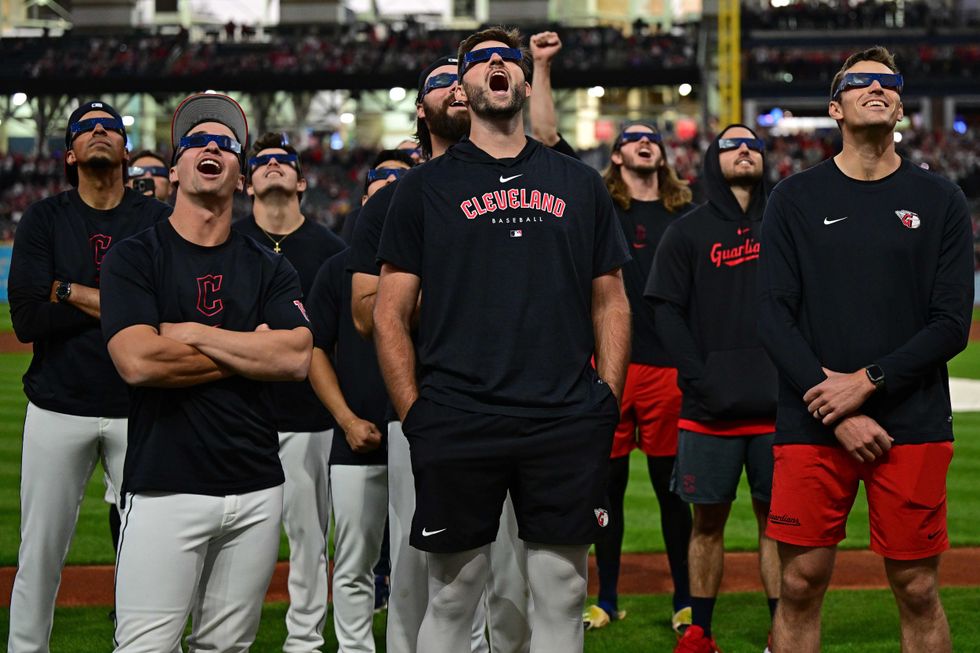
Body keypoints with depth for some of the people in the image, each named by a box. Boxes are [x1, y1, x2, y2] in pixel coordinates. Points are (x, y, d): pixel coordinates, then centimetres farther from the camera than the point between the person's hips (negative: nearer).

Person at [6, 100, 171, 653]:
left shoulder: (159, 221, 4)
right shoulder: (44, 220, 5)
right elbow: (27, 318, -8)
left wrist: (71, 292, -12)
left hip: (139, 411, 0)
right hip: (59, 408, 0)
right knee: (40, 555, 4)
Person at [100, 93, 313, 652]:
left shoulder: (271, 268, 12)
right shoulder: (135, 257, 2)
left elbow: (296, 358, -5)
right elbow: (138, 362, -13)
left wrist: (191, 334, -6)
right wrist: (249, 351, -5)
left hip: (257, 489, 3)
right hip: (165, 486, -3)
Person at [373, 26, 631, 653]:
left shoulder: (580, 184, 14)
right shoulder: (427, 187, 8)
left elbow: (611, 302, 16)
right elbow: (391, 313, 6)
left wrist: (607, 400, 5)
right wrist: (415, 412, -3)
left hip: (567, 425, 2)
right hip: (457, 428, -2)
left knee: (563, 597, 5)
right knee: (452, 600, 3)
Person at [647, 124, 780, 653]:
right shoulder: (686, 232, 7)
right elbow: (667, 313, 1)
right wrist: (703, 381, -10)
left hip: (777, 407, 1)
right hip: (709, 409, -1)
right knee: (708, 521, 4)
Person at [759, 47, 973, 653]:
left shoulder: (940, 200, 7)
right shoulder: (796, 200, 7)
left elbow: (952, 325, 1)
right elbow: (776, 316, 0)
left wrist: (869, 381, -11)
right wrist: (837, 412, -11)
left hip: (913, 427, 0)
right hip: (812, 425, 0)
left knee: (918, 591, 2)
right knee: (801, 585, 1)